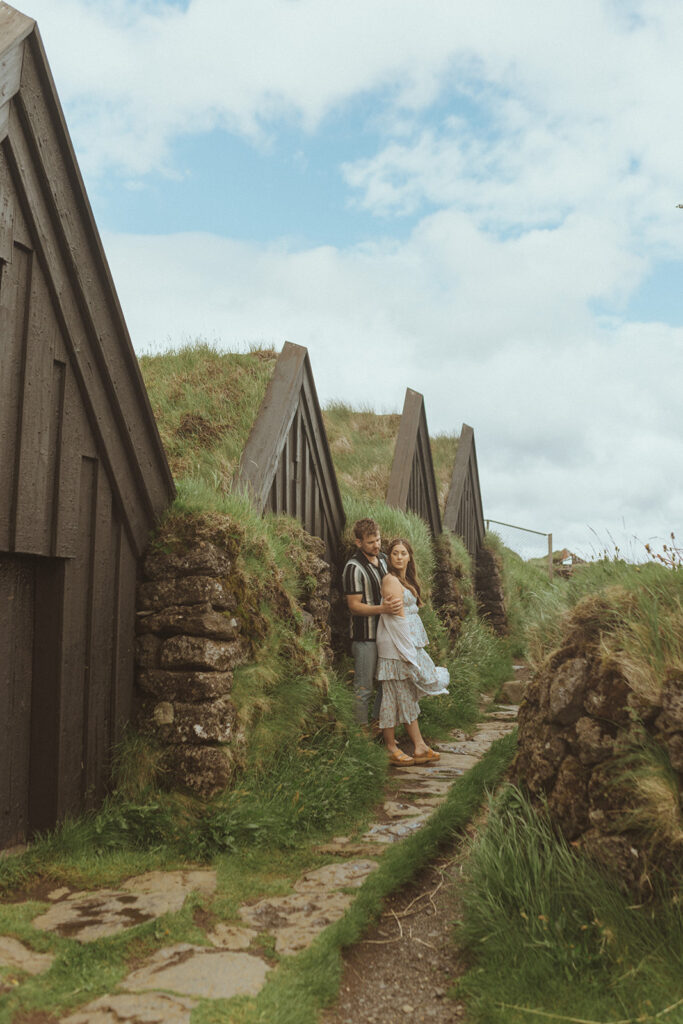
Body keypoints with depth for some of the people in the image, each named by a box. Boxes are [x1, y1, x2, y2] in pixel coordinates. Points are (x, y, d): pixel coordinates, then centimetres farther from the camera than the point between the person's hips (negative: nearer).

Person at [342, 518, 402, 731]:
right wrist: (382, 609, -31)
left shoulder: (383, 559, 8)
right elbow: (354, 606, -18)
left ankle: (378, 721, 35)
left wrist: (399, 599, -1)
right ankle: (362, 728, 18)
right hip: (365, 636, -8)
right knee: (364, 687, 2)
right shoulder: (354, 568, -17)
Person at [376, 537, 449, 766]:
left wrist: (418, 643, 18)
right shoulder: (391, 580, -13)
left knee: (409, 695, 11)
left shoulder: (406, 581, 16)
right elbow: (398, 617, -17)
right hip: (396, 645, -10)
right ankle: (391, 746, 8)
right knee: (394, 693, -2)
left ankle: (419, 746, 15)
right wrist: (409, 651, -17)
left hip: (409, 643, 10)